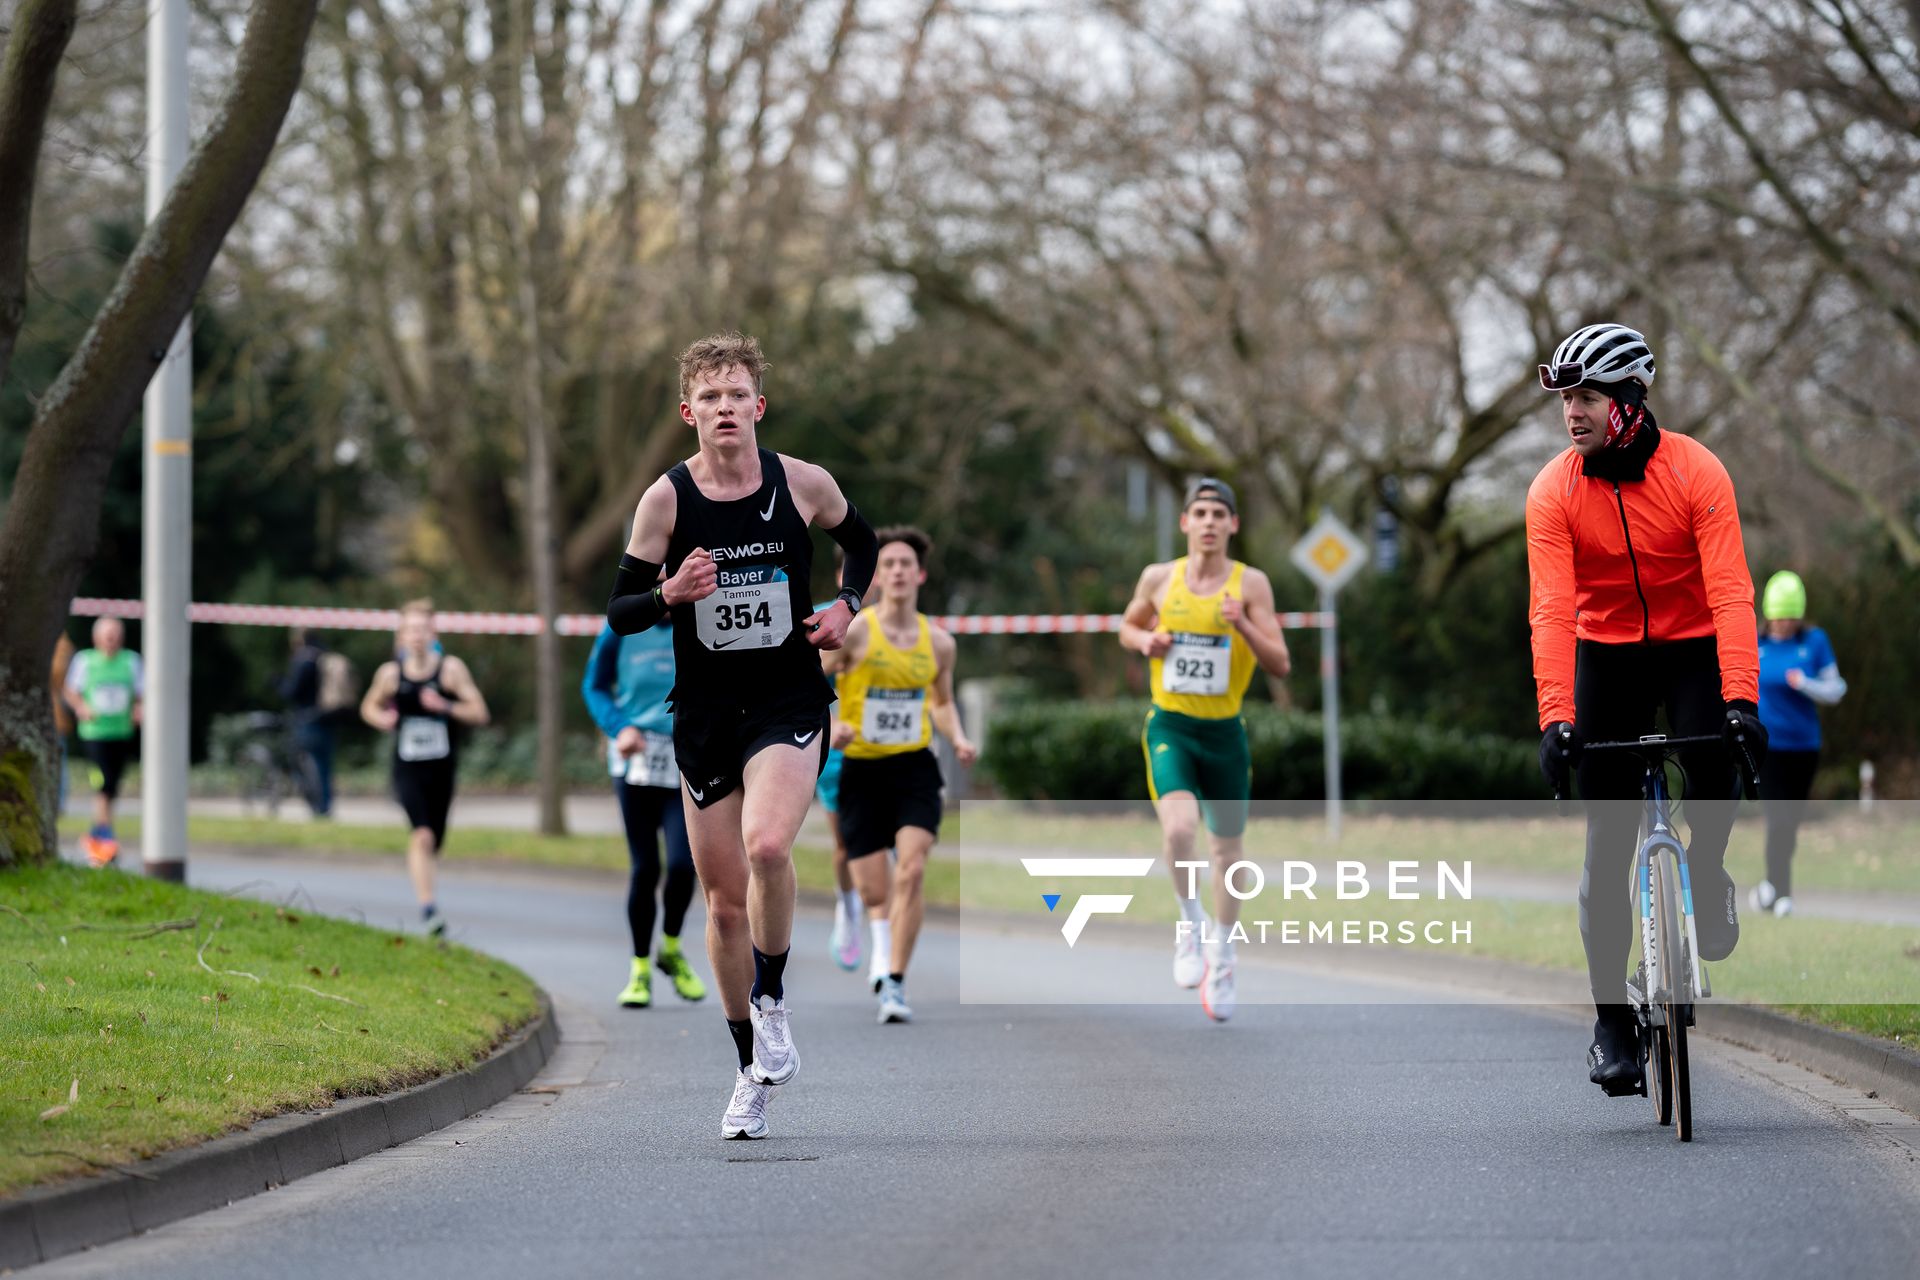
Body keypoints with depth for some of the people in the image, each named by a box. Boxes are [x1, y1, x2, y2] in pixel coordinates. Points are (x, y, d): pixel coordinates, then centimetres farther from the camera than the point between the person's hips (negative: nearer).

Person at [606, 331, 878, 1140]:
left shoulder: (805, 484, -3)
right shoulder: (666, 498, -4)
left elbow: (860, 541, 19)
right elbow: (618, 612, 0)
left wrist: (847, 605, 1)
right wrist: (671, 594, -20)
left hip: (790, 703, -1)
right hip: (705, 713, 1)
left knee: (766, 844, -29)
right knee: (724, 900, 6)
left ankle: (772, 1000, -6)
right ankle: (752, 1072, 21)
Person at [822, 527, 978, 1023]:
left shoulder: (938, 643, 5)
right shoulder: (853, 632, -7)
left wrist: (958, 739, 3)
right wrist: (831, 724, -23)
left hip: (915, 766, 1)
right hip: (861, 768, -1)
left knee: (912, 870, -19)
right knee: (872, 890, 2)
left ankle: (895, 982, -14)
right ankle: (883, 950, 36)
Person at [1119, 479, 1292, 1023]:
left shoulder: (1251, 583, -4)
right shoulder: (1159, 578, 1)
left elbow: (1280, 665, -7)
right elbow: (1127, 628, 20)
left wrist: (1243, 626, -24)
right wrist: (1146, 641, -3)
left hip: (1225, 732, 1)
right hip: (1169, 726, -1)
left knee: (1227, 851, 10)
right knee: (1179, 825, -27)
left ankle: (1222, 957, 30)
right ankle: (1190, 922, -3)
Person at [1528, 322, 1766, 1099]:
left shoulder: (1696, 473, -19)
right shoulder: (1554, 491, -15)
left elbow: (1730, 591, -26)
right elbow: (1551, 609, -23)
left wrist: (1742, 698, -37)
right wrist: (1555, 717, -35)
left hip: (1693, 648, -1)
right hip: (1606, 654, 1)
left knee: (1713, 766, -31)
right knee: (1606, 850, -3)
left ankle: (1707, 874, 3)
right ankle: (1611, 1020, 5)